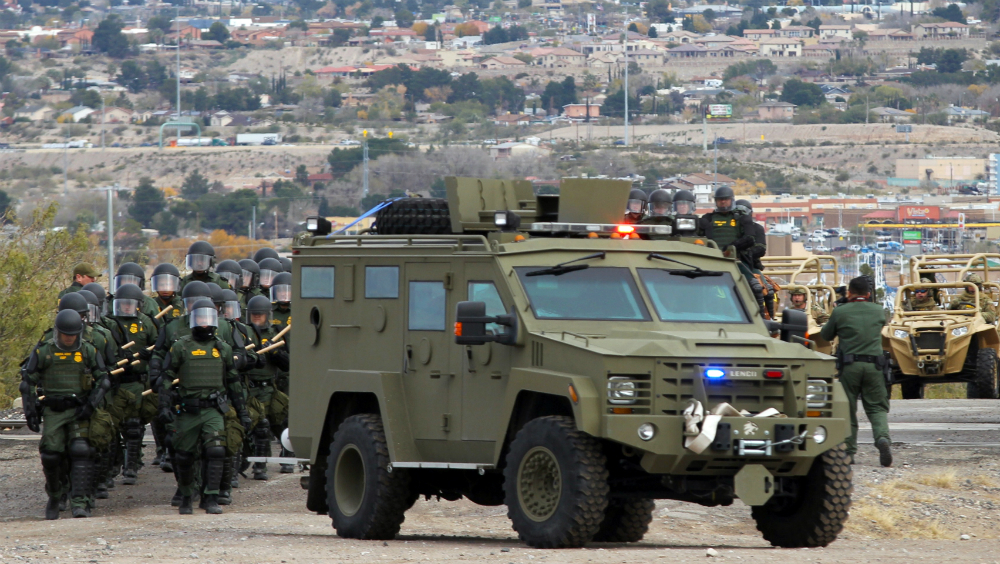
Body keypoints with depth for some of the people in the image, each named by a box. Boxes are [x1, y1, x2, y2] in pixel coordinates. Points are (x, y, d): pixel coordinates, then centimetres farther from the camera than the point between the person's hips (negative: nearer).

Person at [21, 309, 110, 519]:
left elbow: (103, 380, 7)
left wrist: (91, 405, -6)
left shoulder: (88, 351, 3)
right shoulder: (43, 352, 1)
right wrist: (30, 411, -2)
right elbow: (27, 381, 6)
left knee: (80, 453, -14)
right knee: (51, 455, -4)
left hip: (79, 411, 0)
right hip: (53, 412, 0)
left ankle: (80, 503, -17)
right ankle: (54, 497, 23)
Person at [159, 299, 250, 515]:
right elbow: (167, 378, 2)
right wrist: (165, 406, -10)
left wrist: (242, 411, 18)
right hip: (187, 411, -1)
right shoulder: (181, 347, 3)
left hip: (213, 410, 1)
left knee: (216, 452, -16)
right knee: (184, 457, 6)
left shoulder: (223, 349, 12)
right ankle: (185, 498, 25)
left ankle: (210, 499, -13)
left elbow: (233, 382, 19)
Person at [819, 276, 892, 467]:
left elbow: (826, 335, 14)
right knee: (877, 407, 6)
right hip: (874, 364, 2)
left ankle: (848, 450, 7)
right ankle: (882, 437, -21)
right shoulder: (878, 311, 8)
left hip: (849, 365, -2)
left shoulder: (840, 312, 1)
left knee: (847, 409, 8)